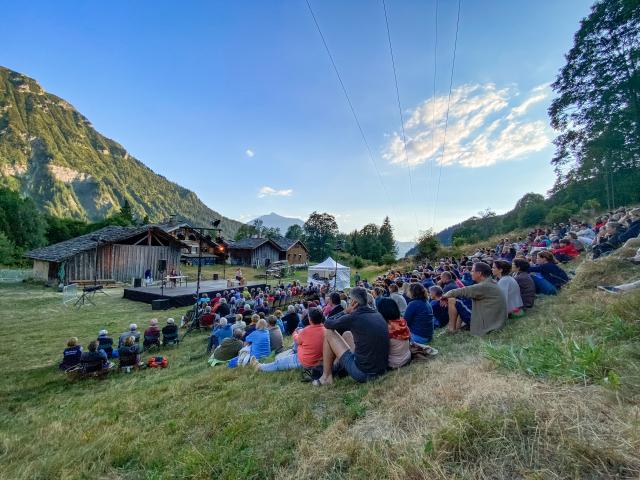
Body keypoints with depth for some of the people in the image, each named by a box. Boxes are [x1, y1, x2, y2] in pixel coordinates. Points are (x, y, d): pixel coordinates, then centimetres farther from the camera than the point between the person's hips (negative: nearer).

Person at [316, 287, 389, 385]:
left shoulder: (353, 317, -16)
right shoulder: (378, 315, 3)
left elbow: (327, 324, -1)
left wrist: (347, 312, 7)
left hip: (362, 373, -7)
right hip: (381, 370, 7)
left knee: (328, 333, 5)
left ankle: (326, 377, 15)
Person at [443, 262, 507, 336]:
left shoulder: (484, 286, -24)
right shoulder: (489, 283, 7)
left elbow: (463, 291, -18)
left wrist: (445, 295, -2)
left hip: (487, 324, -10)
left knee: (452, 300, -13)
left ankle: (452, 328, 1)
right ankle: (457, 326, 15)